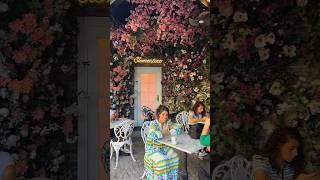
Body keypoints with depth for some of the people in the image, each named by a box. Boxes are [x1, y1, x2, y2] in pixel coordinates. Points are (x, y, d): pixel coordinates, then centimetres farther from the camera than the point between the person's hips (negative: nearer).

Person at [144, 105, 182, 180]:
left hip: (165, 147, 5)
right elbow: (153, 135, -35)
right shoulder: (153, 124, -18)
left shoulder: (168, 122, 0)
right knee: (161, 160, -29)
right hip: (153, 148, -5)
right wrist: (163, 133, -20)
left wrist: (169, 133, -18)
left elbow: (178, 129, -5)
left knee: (174, 157, -16)